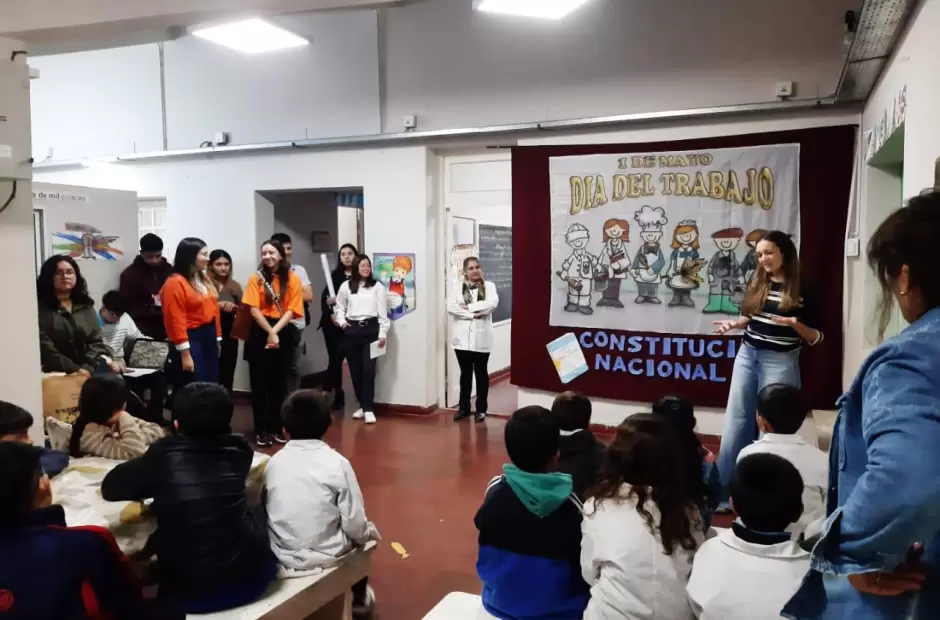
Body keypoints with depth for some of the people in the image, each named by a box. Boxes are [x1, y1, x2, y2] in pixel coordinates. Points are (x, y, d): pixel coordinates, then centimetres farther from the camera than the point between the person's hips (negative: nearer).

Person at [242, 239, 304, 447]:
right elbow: (254, 309, -6)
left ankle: (276, 428, 17)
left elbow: (292, 309, -3)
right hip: (260, 334, -1)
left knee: (280, 383, 7)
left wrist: (275, 332, -14)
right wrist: (269, 332, -16)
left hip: (284, 334, 1)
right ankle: (261, 430, 9)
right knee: (259, 383, 2)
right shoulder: (256, 278, 1)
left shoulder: (293, 279, 2)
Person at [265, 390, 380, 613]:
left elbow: (270, 512, 3)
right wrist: (369, 532, 8)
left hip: (281, 556, 4)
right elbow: (355, 525, -14)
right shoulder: (337, 463, -15)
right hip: (326, 557, -3)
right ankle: (359, 597, 39)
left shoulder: (274, 462, -4)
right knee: (366, 534, 26)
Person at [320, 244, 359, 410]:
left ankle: (327, 392, 12)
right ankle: (337, 395, 12)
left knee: (338, 357, -5)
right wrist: (330, 314, -9)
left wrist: (339, 300, -15)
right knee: (335, 357, 3)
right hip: (331, 322, 3)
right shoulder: (335, 274, 10)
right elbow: (324, 297, 6)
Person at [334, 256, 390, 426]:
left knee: (368, 369, -9)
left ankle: (369, 409, -6)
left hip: (370, 329, -2)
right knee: (355, 370, 6)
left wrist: (383, 333, -3)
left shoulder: (377, 286, 4)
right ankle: (363, 405, 19)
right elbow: (339, 307, 15)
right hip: (351, 330, 2)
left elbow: (383, 311, 2)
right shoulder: (346, 286, 9)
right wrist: (342, 322, -3)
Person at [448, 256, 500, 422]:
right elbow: (451, 307, -8)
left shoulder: (489, 286, 3)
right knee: (465, 373, 11)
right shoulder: (458, 288, 7)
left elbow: (492, 303, -15)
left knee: (481, 373, 7)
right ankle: (464, 407, 21)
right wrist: (473, 314, -16)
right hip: (463, 337, 2)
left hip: (481, 337, -2)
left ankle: (481, 409, 16)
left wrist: (468, 307, -14)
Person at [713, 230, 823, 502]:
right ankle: (724, 485, 17)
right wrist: (733, 323, -4)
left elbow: (816, 337, -6)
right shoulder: (757, 282, 3)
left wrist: (794, 323, -23)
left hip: (780, 362, -5)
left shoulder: (802, 290, -9)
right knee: (736, 419, 8)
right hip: (747, 355, 5)